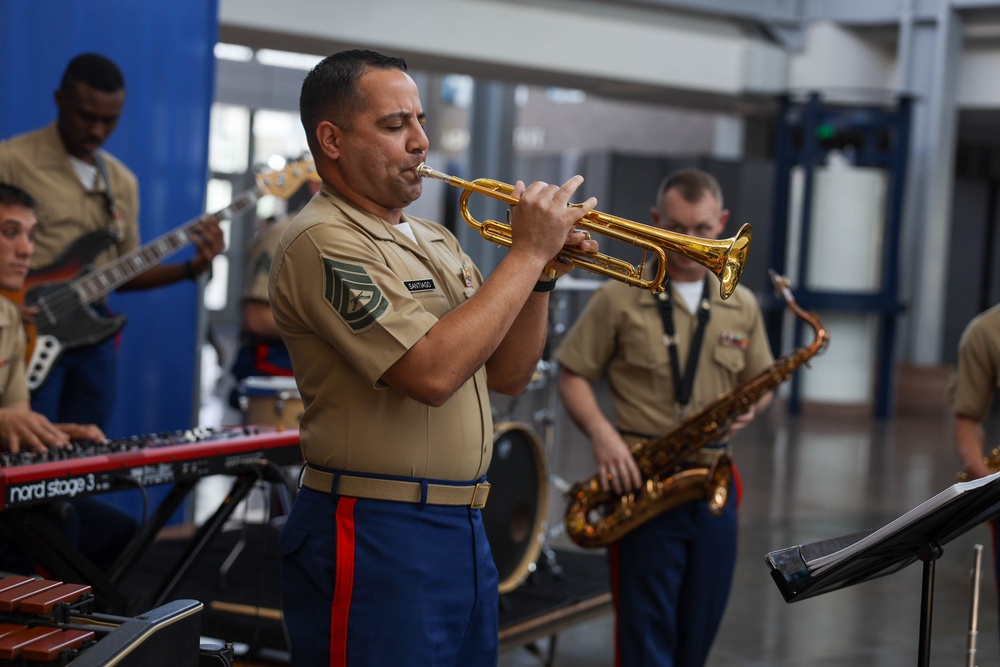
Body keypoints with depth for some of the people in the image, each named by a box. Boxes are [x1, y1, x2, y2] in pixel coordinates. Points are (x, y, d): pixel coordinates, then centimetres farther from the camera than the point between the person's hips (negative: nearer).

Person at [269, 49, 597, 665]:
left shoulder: (435, 241, 15)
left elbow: (507, 374, 15)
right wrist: (527, 252, -16)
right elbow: (432, 372, -25)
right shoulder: (323, 241, -14)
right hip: (374, 538, -9)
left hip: (464, 532, 9)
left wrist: (542, 274, -1)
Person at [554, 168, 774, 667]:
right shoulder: (619, 299, -3)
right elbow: (572, 376, -1)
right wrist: (601, 434, -18)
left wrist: (747, 409, -5)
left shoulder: (742, 307, 10)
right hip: (643, 482, -4)